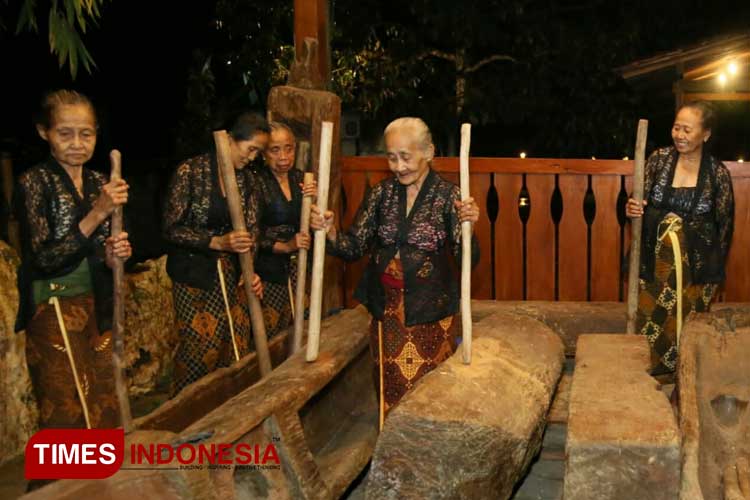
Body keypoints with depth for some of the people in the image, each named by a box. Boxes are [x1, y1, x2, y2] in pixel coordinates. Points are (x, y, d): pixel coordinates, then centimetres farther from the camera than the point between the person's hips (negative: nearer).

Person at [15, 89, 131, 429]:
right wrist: (98, 213, -25)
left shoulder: (99, 182, 8)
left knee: (103, 410, 10)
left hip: (96, 307, 6)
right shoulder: (34, 182, -10)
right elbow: (45, 258, -18)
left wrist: (113, 254, -7)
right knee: (66, 413, 2)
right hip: (53, 310, -6)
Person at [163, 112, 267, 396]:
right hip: (195, 275, -5)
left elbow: (251, 229, 4)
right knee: (201, 348, 0)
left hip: (232, 275, 5)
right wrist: (218, 242, -24)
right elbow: (172, 228, -13)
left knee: (235, 348, 6)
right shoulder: (192, 171, -11)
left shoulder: (246, 180, 5)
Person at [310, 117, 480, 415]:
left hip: (430, 312, -3)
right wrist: (330, 232, -18)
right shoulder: (381, 193, 2)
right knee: (390, 388, 14)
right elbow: (354, 247, 2)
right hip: (386, 309, 3)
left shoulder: (447, 195, -7)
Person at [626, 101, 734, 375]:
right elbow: (642, 202, 5)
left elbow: (724, 223, 4)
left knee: (686, 328, -3)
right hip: (656, 260, 2)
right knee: (650, 322, 0)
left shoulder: (717, 172, -5)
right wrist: (632, 209, -20)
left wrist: (715, 268, 5)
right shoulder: (659, 159, -2)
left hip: (695, 265, -1)